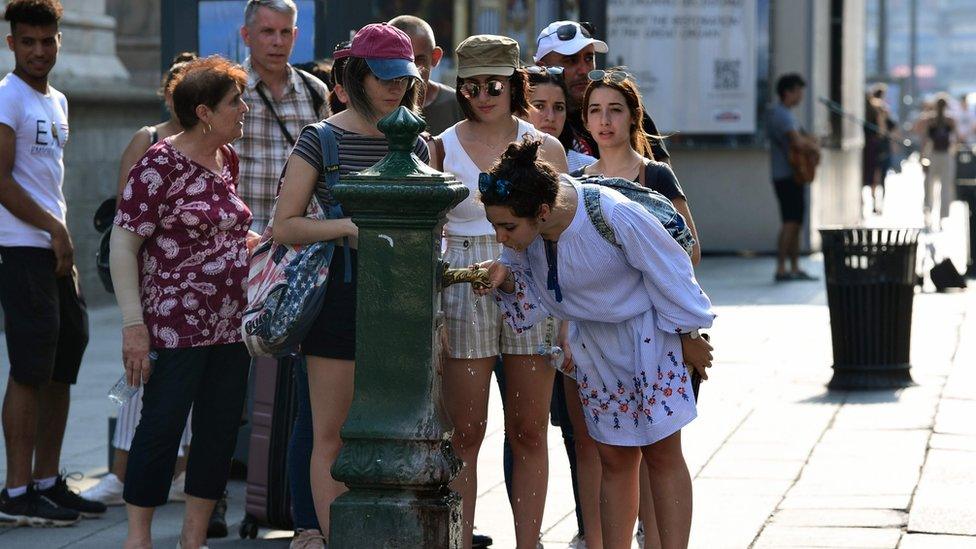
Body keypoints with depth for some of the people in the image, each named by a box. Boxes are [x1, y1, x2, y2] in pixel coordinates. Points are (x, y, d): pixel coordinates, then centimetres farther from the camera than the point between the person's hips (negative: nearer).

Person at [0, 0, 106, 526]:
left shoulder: (57, 102, 18)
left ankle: (48, 482, 18)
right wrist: (55, 230, -14)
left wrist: (66, 245, 14)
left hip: (55, 251, 9)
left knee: (63, 365, 10)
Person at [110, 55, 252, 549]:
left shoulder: (227, 160, 12)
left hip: (230, 324, 8)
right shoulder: (160, 165, -12)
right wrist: (133, 324, -18)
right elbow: (123, 245, -13)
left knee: (220, 431, 9)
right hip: (176, 326, -8)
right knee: (162, 428, -3)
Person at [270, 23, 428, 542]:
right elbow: (284, 226, -4)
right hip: (340, 293, -4)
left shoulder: (414, 144, 11)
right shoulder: (322, 139, -2)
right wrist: (348, 226, -15)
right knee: (332, 436, -1)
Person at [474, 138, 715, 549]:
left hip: (650, 333, -5)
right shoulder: (523, 232, -17)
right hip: (594, 341, 5)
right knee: (615, 457, 8)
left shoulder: (614, 215, -33)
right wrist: (505, 279, -26)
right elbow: (536, 297, -4)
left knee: (661, 450, -3)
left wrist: (689, 337, -7)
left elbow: (668, 272, -18)